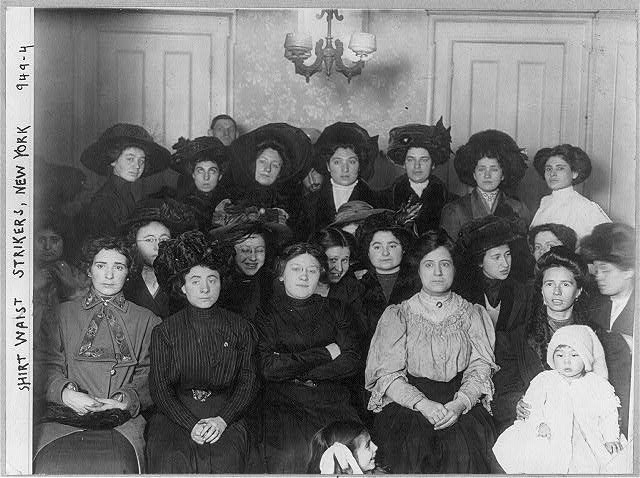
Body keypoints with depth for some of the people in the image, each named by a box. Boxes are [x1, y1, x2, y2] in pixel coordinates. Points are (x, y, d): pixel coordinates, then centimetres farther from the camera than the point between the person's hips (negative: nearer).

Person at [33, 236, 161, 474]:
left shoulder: (147, 321, 16)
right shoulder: (63, 314, 18)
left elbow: (149, 377, 8)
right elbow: (46, 366, 8)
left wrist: (126, 399, -12)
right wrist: (65, 392, -12)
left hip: (122, 419, 0)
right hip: (64, 416, 1)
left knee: (114, 465, -30)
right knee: (52, 465, -27)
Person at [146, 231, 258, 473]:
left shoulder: (239, 328, 12)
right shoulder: (165, 332, 9)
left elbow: (248, 382, 7)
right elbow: (160, 388, 3)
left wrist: (222, 420, -10)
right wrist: (191, 424, -13)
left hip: (225, 416, 1)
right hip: (175, 415, 0)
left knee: (225, 462, -29)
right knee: (173, 462, -30)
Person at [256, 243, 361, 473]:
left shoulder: (333, 310, 16)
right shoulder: (267, 314, 7)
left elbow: (352, 363, 4)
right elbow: (268, 368, -9)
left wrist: (294, 370, -6)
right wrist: (325, 353, -5)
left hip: (333, 403, 3)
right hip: (284, 405, -2)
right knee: (289, 455, -28)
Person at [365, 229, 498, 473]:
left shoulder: (474, 314, 15)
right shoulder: (397, 316, 9)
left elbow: (480, 369, 5)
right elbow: (387, 374, -1)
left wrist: (459, 404, -15)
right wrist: (423, 404, -17)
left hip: (463, 401, 1)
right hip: (406, 403, -1)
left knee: (464, 446, -27)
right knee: (415, 446, -28)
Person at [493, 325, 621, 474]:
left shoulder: (598, 385, 12)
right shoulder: (544, 380, 11)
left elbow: (608, 414, 12)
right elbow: (531, 405, 4)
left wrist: (611, 439, -3)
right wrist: (539, 423, -14)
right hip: (550, 435, 1)